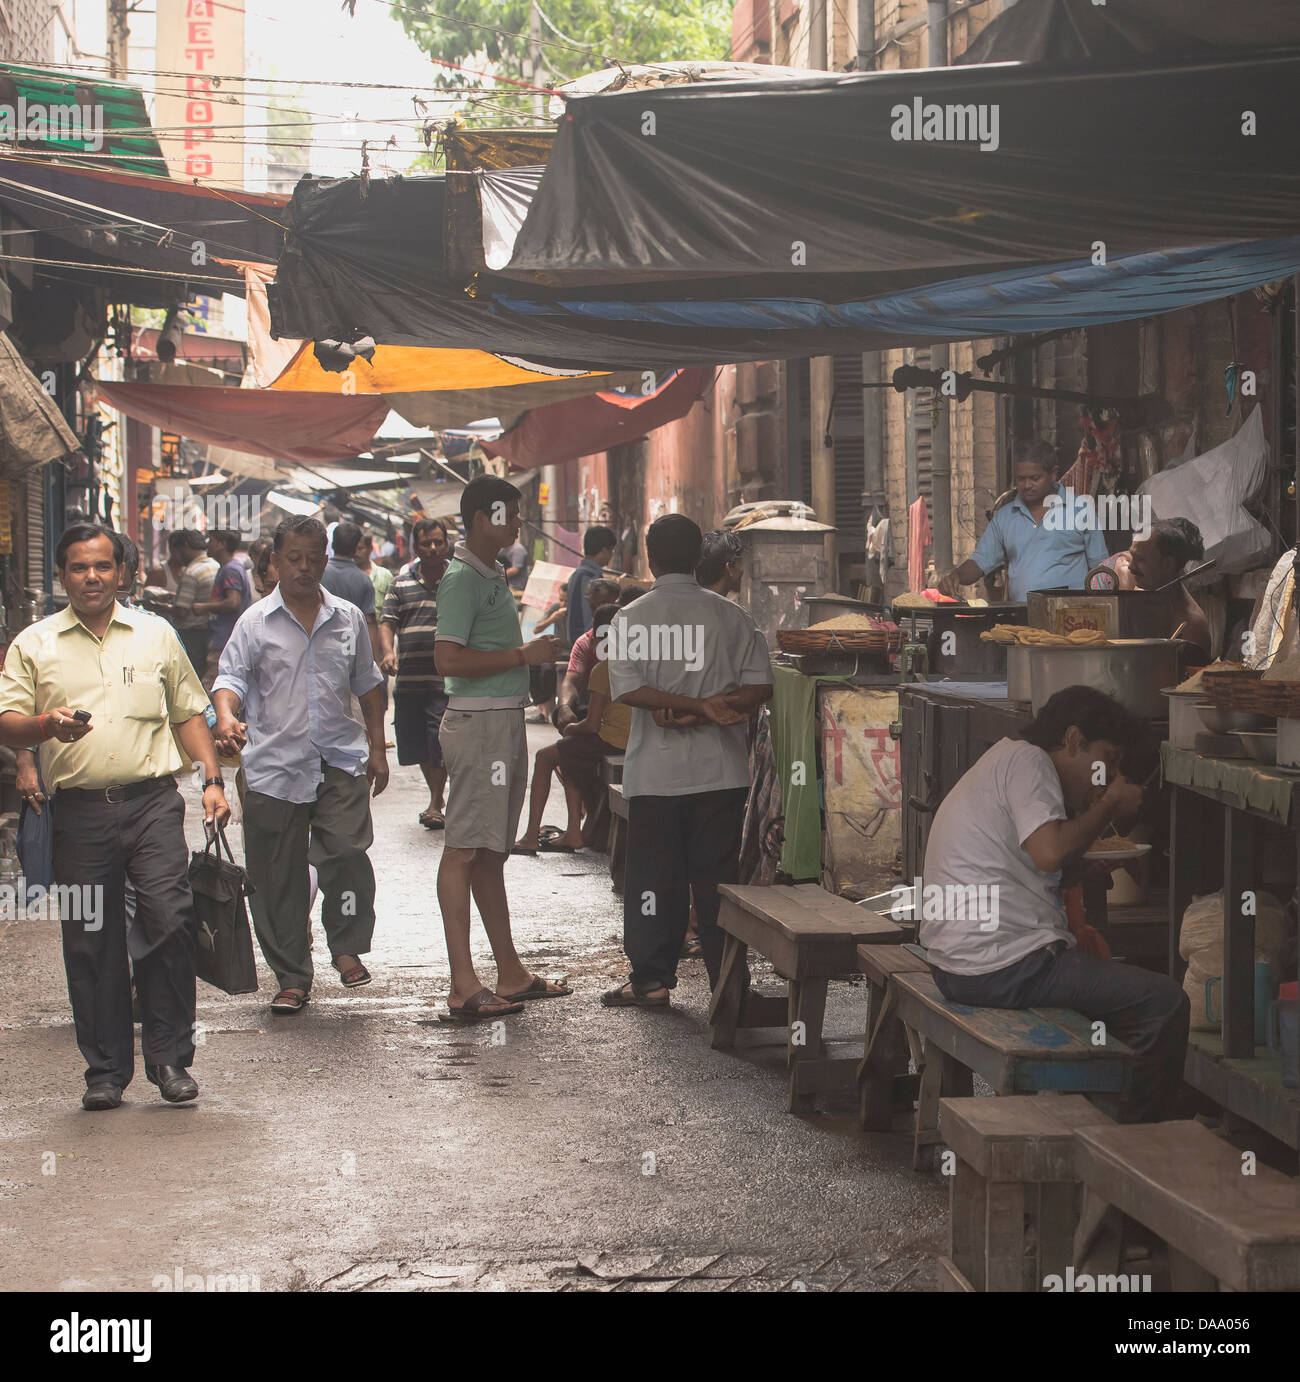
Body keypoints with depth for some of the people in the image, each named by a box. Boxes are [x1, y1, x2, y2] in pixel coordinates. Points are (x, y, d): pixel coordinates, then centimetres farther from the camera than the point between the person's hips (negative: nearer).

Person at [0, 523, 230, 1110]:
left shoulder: (156, 634, 13)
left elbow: (189, 712, 18)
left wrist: (211, 779, 7)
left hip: (153, 802, 0)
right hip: (80, 812, 0)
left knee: (169, 921, -12)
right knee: (90, 942, 2)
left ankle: (169, 1057, 0)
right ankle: (106, 1070, 13)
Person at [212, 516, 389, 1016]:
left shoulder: (348, 619, 11)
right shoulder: (256, 622, 2)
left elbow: (367, 686, 18)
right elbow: (231, 678, -7)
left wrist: (377, 750, 15)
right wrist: (227, 718, -27)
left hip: (340, 760, 1)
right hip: (274, 764, -1)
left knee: (347, 853, -16)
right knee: (278, 878, 3)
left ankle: (347, 946, 6)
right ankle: (292, 978, 14)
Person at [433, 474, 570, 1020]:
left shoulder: (491, 575, 18)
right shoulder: (462, 578, -13)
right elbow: (449, 659, -23)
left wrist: (538, 651, 14)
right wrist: (523, 655, -17)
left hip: (505, 721, 10)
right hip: (478, 723, -10)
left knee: (492, 851, 14)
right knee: (465, 849, -10)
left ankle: (510, 973, 20)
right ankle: (463, 985, -11)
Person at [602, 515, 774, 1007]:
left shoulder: (631, 619, -4)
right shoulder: (731, 616, 2)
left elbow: (627, 688, -15)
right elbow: (760, 684, -4)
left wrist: (693, 707, -17)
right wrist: (717, 709, -11)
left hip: (655, 771, -2)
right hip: (720, 768, 2)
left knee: (654, 875, 6)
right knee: (717, 875, 6)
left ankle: (651, 977, 8)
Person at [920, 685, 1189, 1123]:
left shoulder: (1005, 759, 23)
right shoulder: (1026, 760, -8)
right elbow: (1050, 852, -24)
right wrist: (1109, 806, -10)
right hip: (999, 967, -11)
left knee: (1117, 980, 28)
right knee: (1164, 1004, -12)